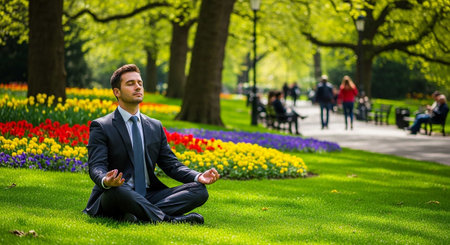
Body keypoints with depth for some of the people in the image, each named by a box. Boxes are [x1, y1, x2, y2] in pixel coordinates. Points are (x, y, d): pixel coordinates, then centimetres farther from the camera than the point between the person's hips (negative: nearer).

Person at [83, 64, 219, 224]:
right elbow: (96, 167, -12)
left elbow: (171, 164, 15)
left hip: (149, 196, 6)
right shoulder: (101, 127, 0)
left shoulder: (155, 127, 18)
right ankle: (168, 219, -34)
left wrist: (198, 177, -6)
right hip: (112, 198, -5)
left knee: (199, 190, -15)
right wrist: (105, 181, -38)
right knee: (117, 190, -41)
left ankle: (140, 215, -31)